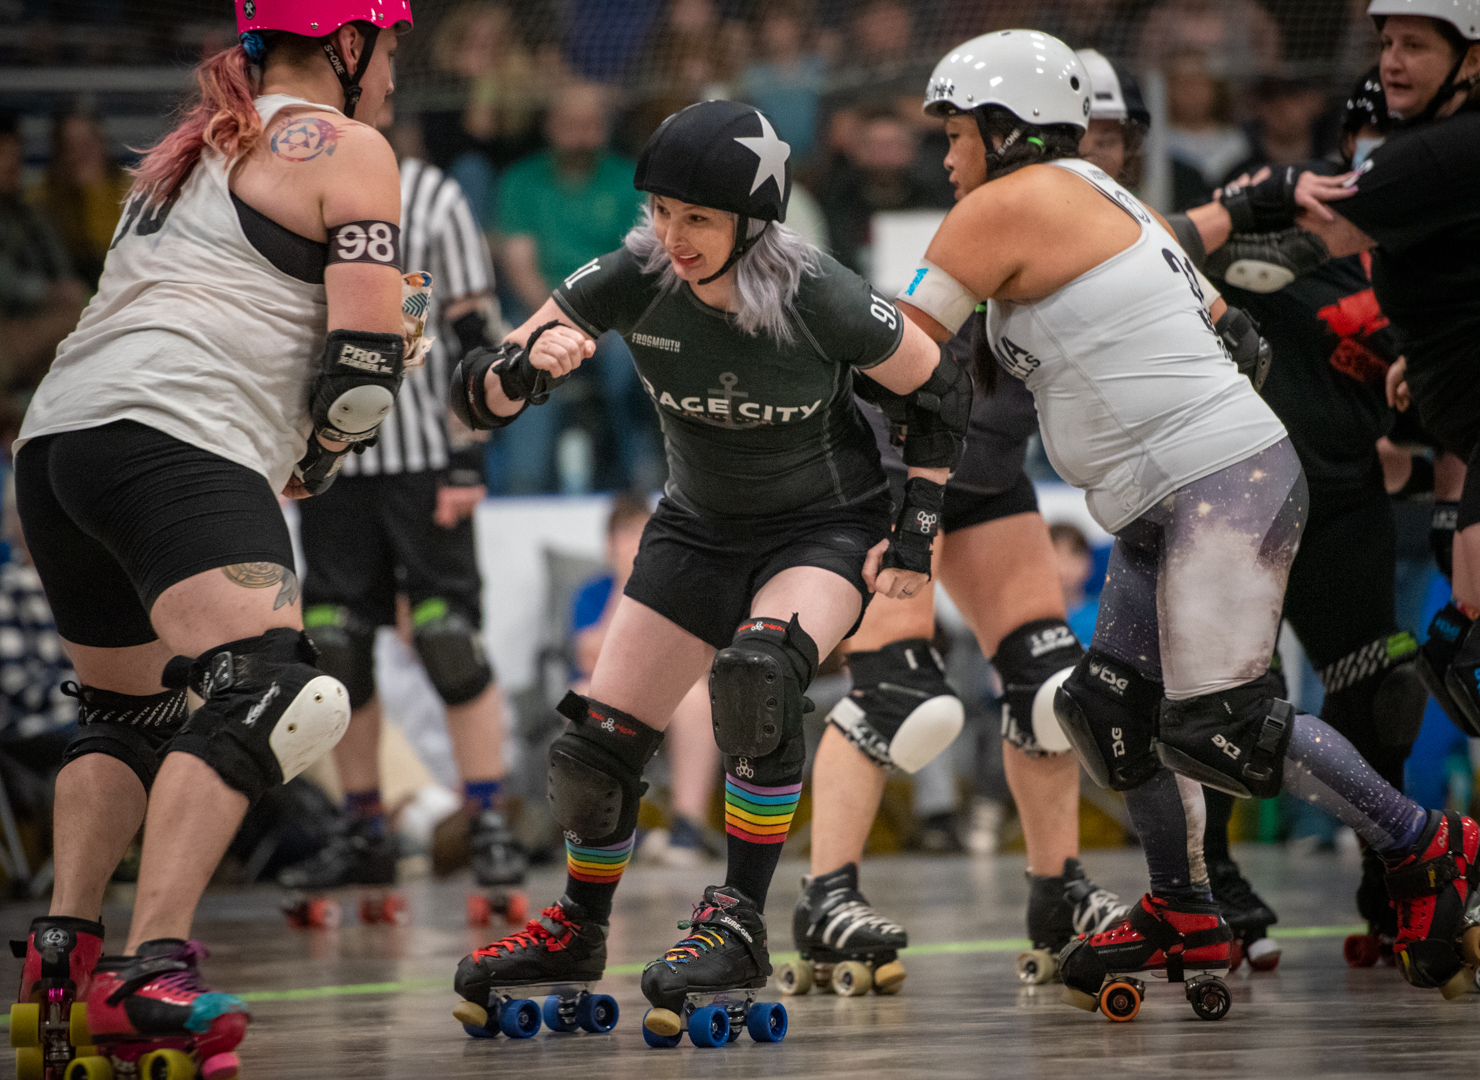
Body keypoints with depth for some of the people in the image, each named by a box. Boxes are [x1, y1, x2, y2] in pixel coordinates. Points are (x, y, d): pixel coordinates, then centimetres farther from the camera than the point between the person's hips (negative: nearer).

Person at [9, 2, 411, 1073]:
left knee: (129, 709, 25)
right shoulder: (347, 148, 6)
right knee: (269, 693, -20)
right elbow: (366, 355, -3)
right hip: (175, 443, -9)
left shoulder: (197, 148, 29)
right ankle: (154, 971, -34)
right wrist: (315, 463, 15)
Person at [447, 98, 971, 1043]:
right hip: (700, 529, 4)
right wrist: (525, 368, -42)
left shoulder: (820, 301, -28)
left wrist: (917, 529, -12)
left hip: (828, 527, -4)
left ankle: (741, 924, -20)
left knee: (757, 672, -35)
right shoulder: (634, 281, -21)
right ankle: (579, 933, 29)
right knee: (600, 742, 0)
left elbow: (943, 394, -10)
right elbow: (481, 395, -20)